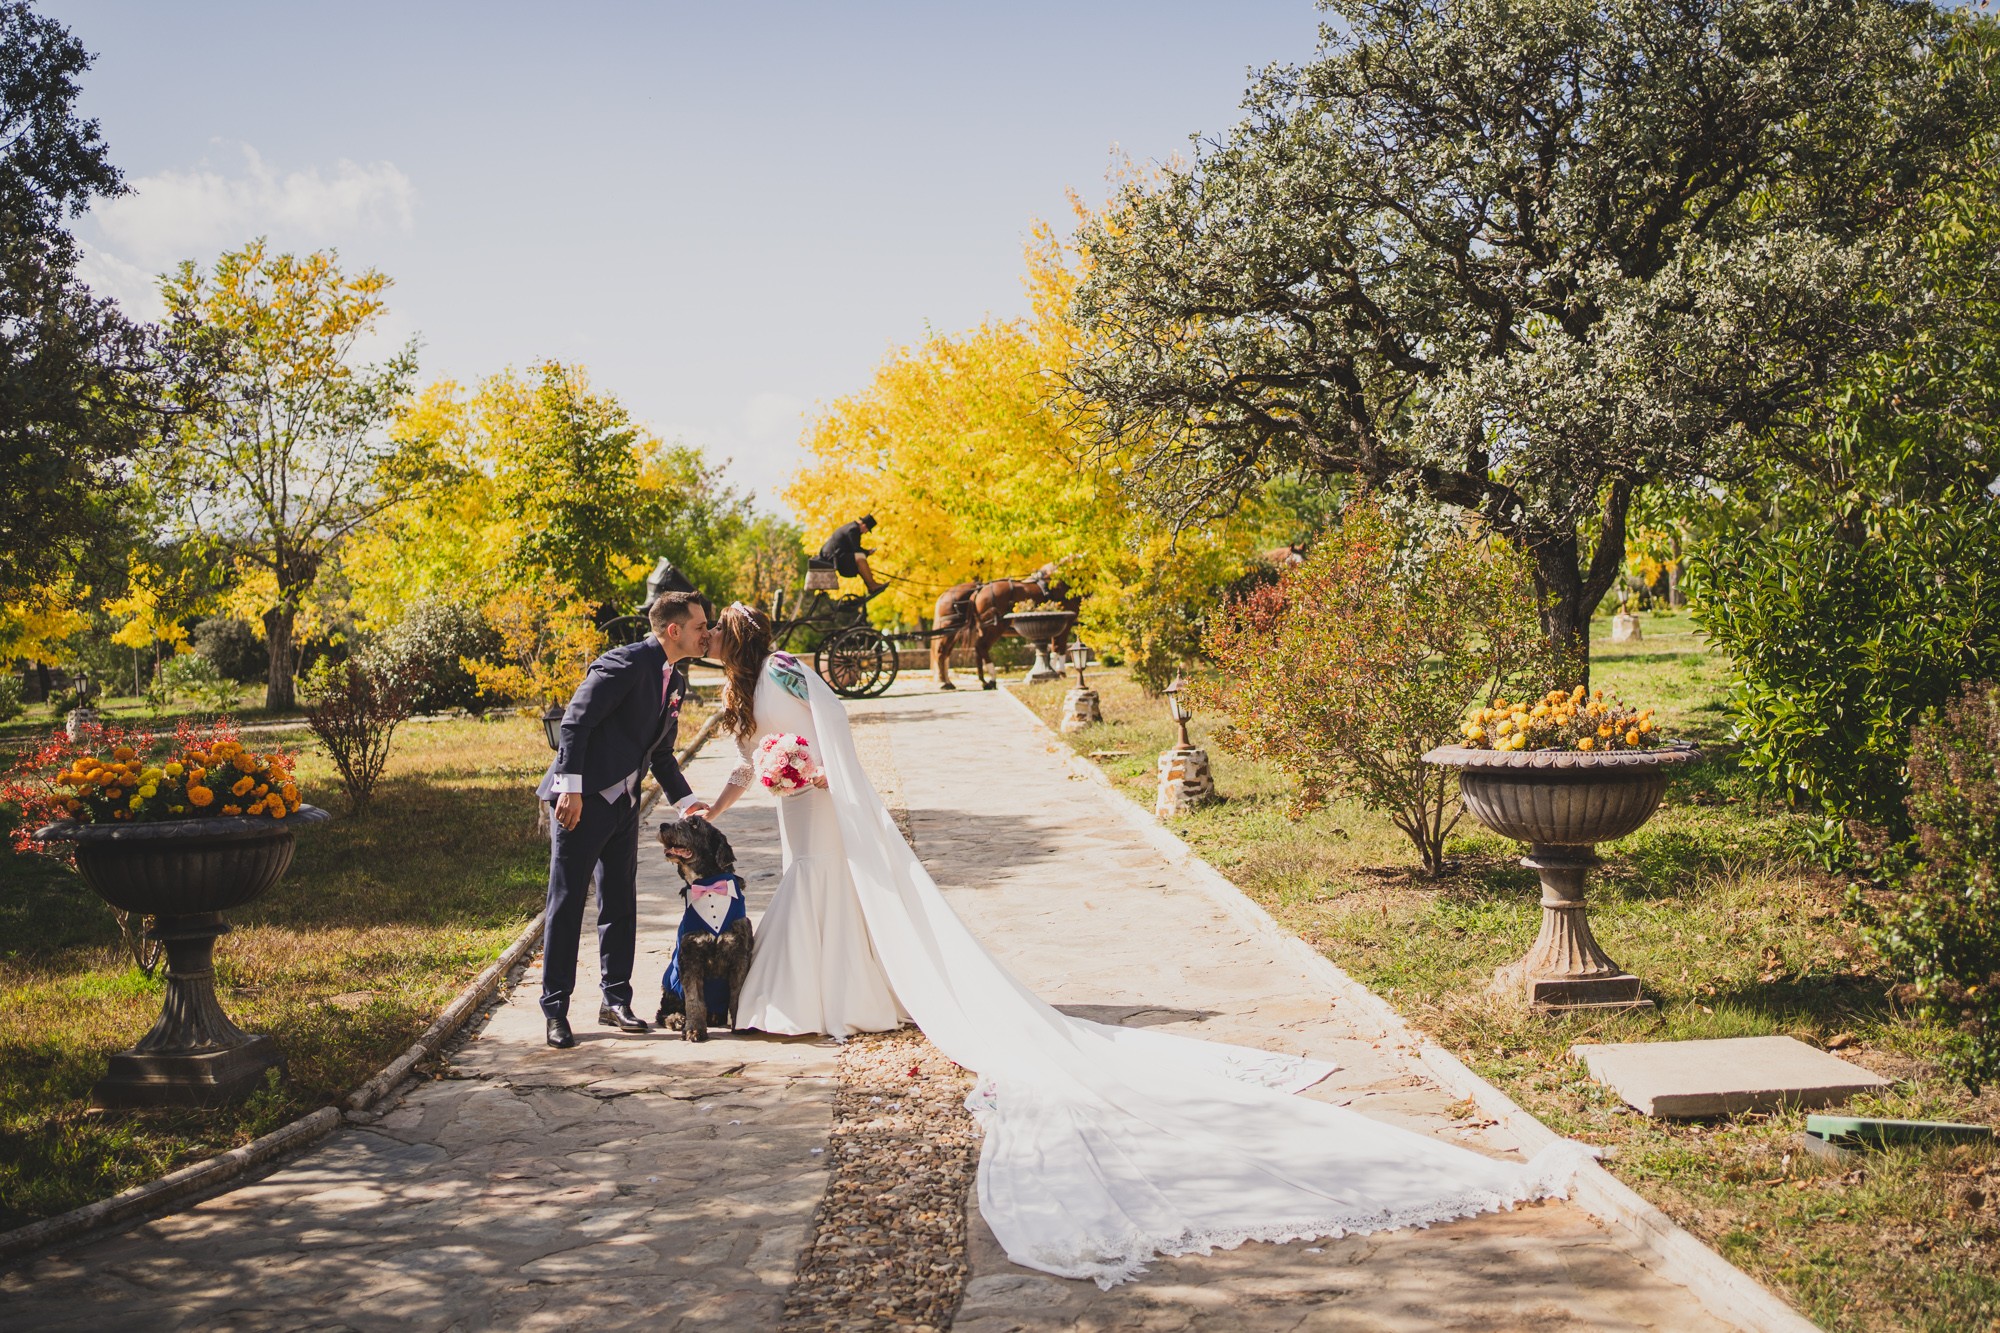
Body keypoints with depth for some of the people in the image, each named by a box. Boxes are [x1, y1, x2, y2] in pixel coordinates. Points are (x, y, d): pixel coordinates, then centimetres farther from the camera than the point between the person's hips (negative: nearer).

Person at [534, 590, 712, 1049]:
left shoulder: (675, 681, 14)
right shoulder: (626, 663, -14)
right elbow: (575, 722, -19)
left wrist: (687, 801, 12)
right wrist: (571, 788, -24)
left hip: (623, 804, 9)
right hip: (583, 800, -8)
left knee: (620, 904, 12)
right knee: (567, 903, -2)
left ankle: (616, 1000, 22)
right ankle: (555, 1009, 4)